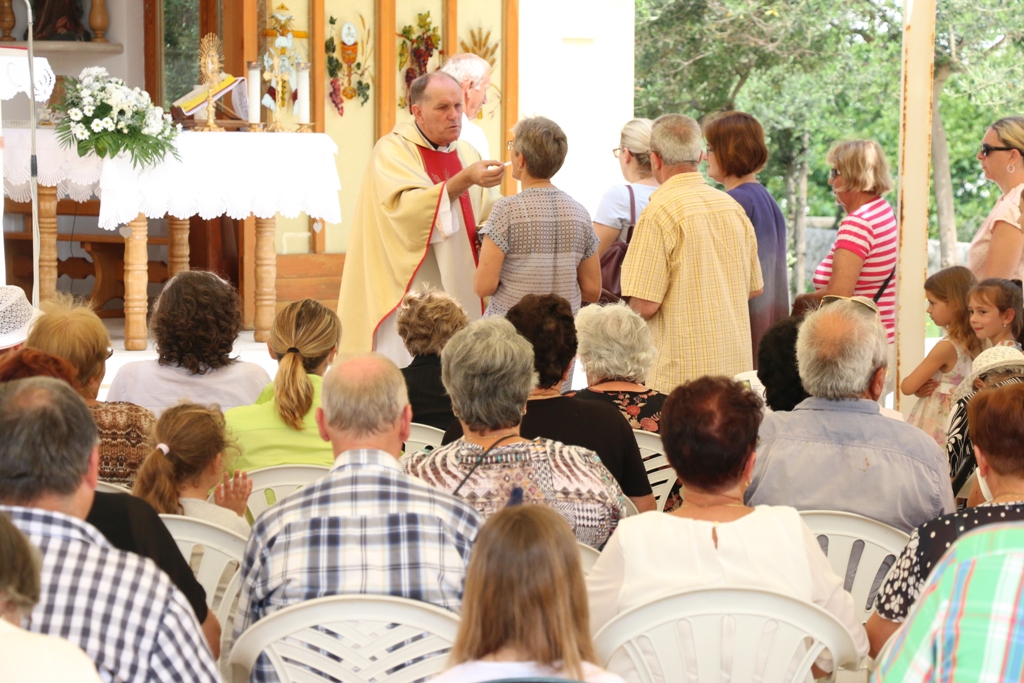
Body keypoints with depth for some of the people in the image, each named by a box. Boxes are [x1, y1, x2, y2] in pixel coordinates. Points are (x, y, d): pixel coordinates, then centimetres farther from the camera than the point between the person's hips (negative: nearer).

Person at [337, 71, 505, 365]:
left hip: (459, 293, 6)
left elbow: (482, 220, 19)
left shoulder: (467, 154, 13)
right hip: (408, 294, -6)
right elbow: (404, 208, -24)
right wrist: (464, 180, -32)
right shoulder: (393, 150, -6)